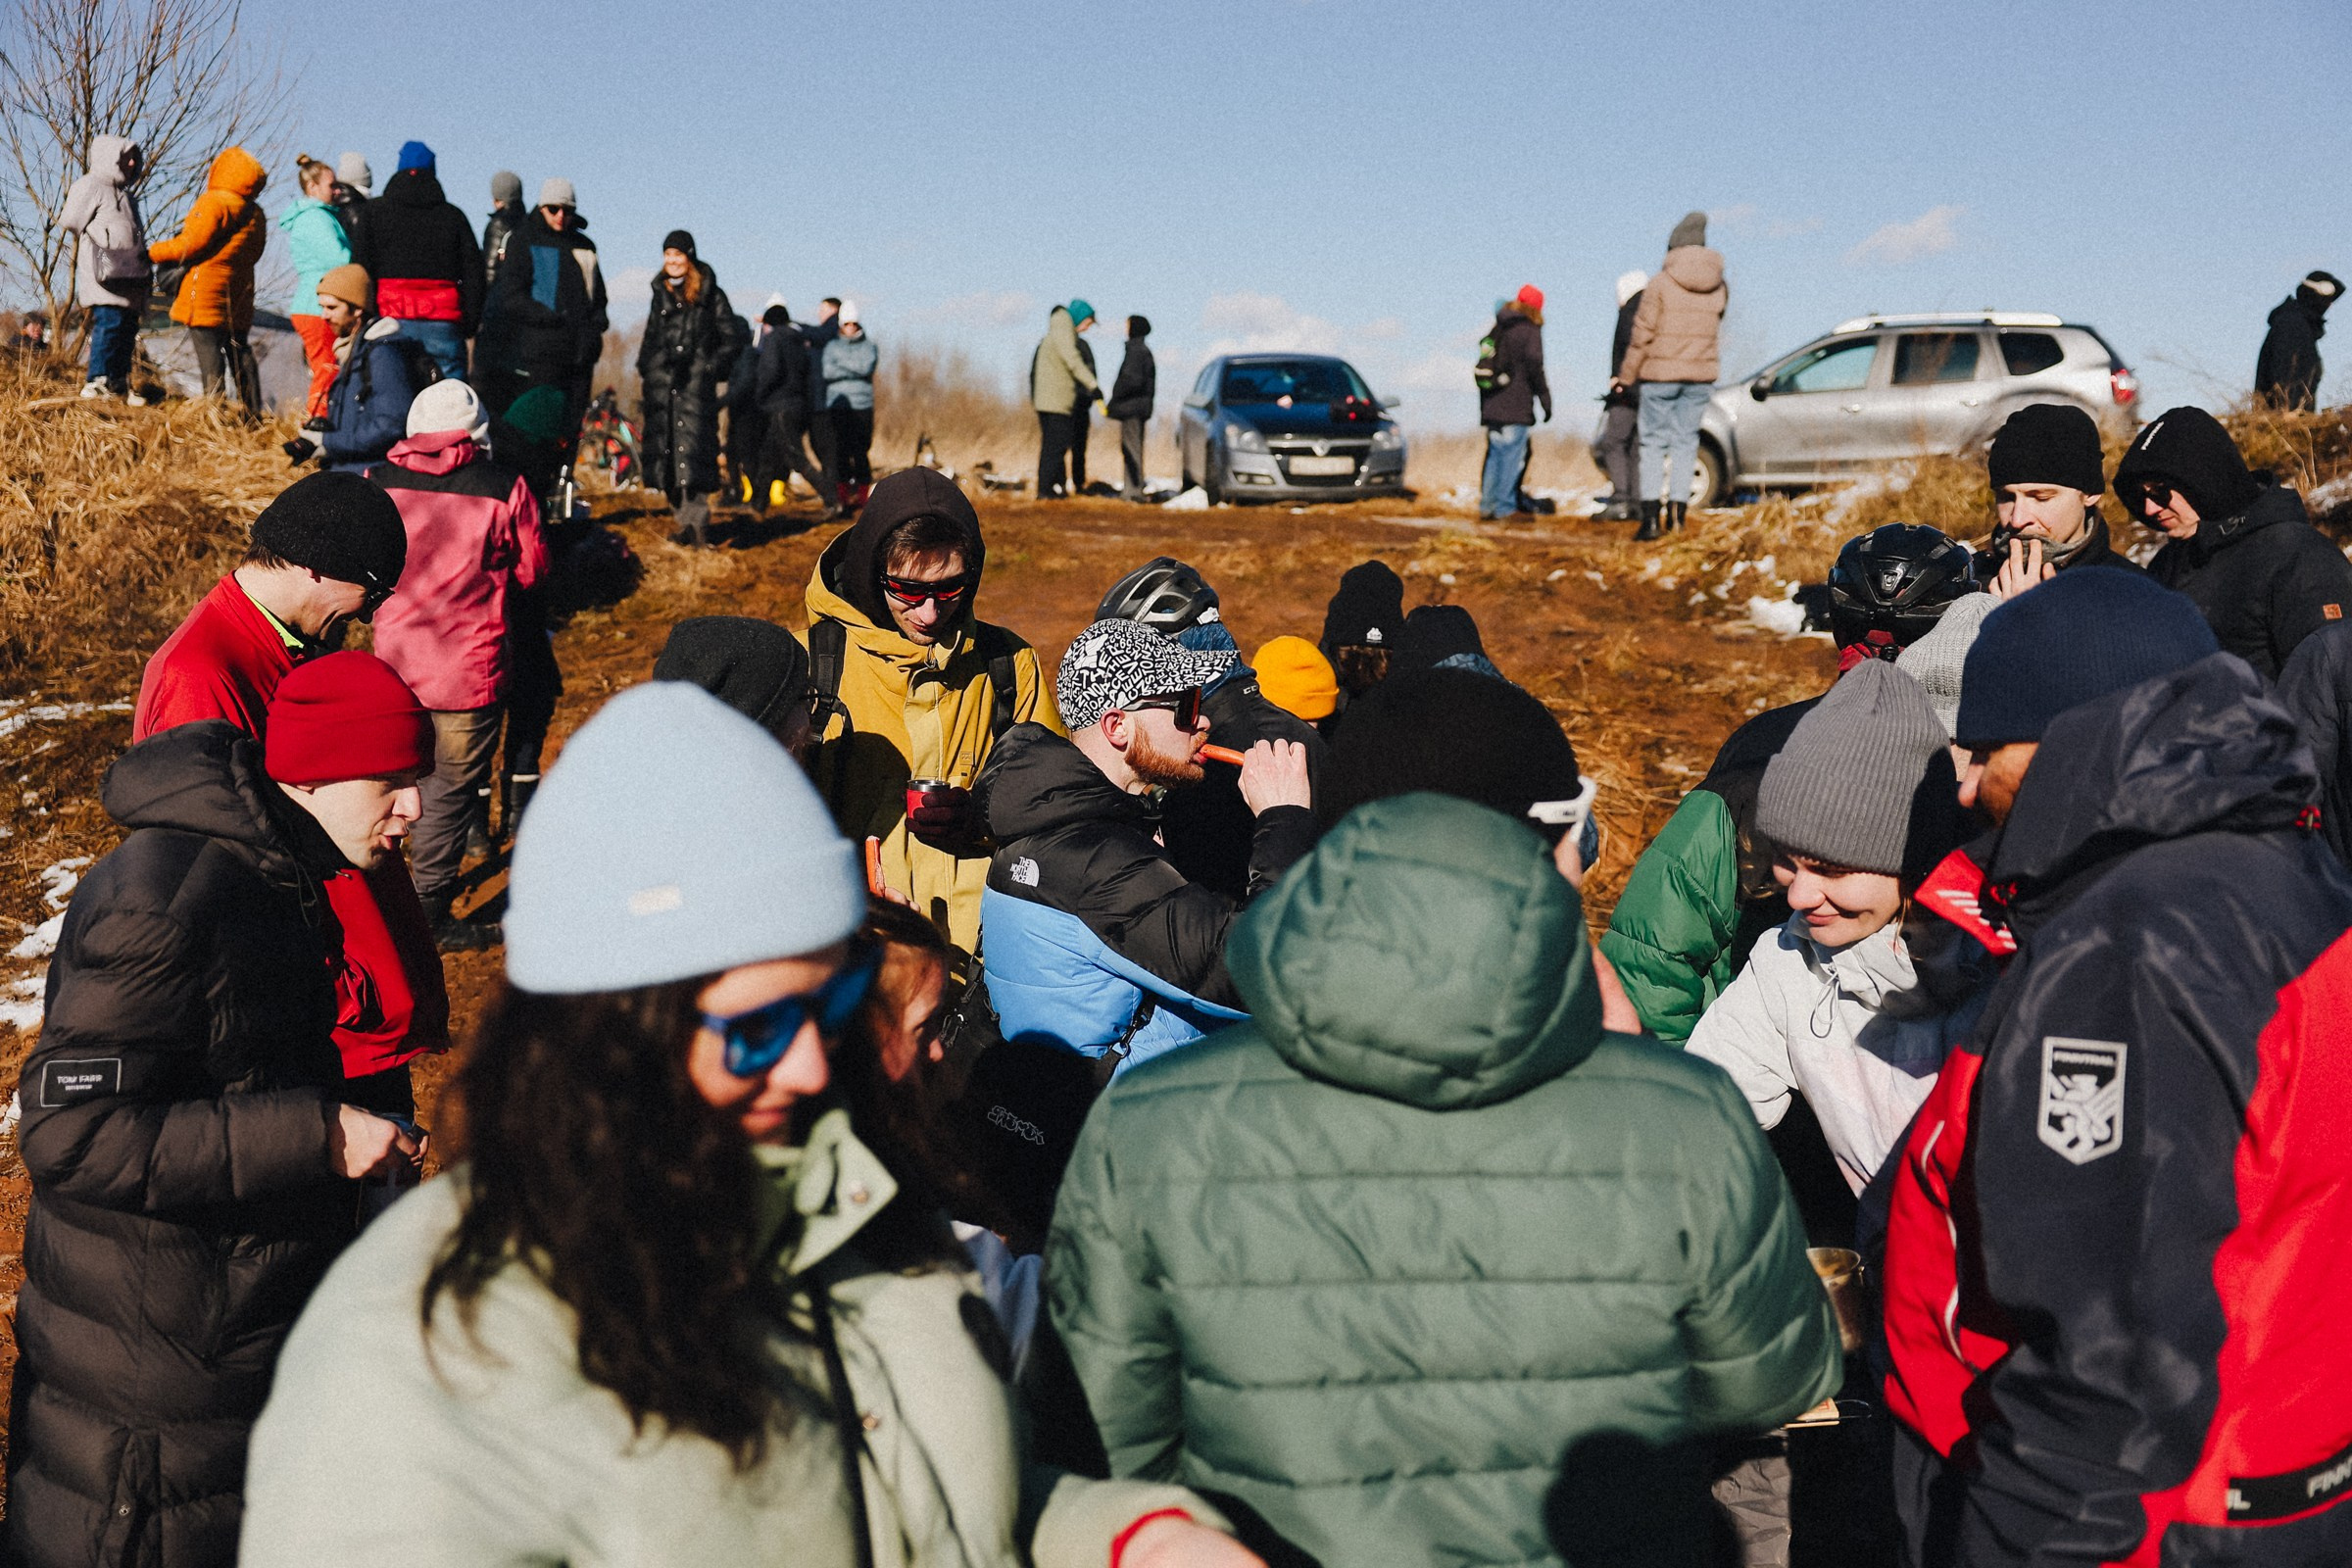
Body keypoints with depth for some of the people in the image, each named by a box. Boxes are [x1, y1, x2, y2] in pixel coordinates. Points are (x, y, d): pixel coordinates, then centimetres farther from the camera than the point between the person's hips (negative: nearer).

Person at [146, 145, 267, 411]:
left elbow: (191, 245, -14)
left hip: (207, 293, -8)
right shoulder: (256, 213, 13)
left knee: (209, 352, -7)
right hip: (239, 297, 8)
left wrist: (153, 252, -1)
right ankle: (252, 410, 10)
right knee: (239, 352, 11)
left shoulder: (214, 203, -11)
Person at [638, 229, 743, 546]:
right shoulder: (661, 292, 20)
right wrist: (644, 366, 17)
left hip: (695, 380, -5)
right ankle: (685, 517, 4)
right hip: (660, 381, 5)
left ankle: (696, 522, -18)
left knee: (692, 446, -15)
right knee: (665, 448, 0)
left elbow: (728, 338, 4)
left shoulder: (710, 294, 5)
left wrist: (712, 367, -7)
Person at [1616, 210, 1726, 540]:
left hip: (1660, 374, -4)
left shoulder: (1660, 284, -10)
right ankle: (1677, 512, 10)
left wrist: (1626, 377, 1)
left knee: (1654, 442, 2)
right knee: (1685, 441, 11)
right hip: (1701, 374, 4)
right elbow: (1714, 332, 13)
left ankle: (1651, 516, -6)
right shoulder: (1720, 287, 3)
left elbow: (1642, 336, -8)